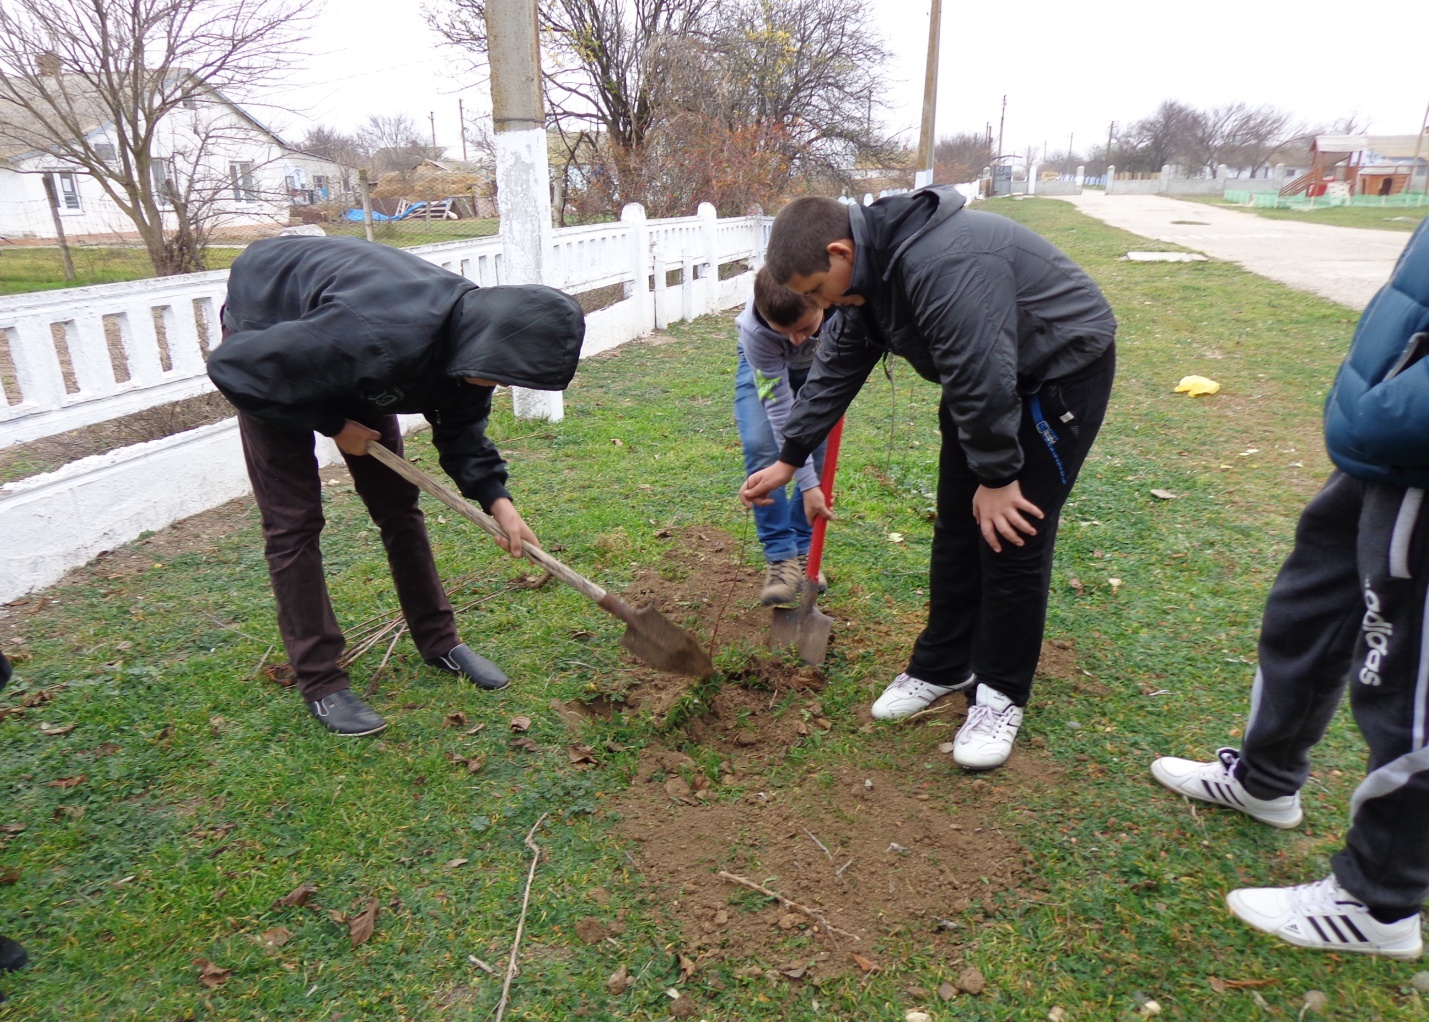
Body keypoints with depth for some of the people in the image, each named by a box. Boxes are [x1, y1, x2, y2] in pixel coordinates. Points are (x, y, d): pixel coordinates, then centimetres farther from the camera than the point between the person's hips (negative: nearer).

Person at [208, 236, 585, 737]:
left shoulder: (469, 333, -21)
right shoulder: (380, 338, -45)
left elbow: (461, 427, -5)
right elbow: (235, 368, -33)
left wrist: (495, 498, -19)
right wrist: (332, 423, -23)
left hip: (350, 370, 7)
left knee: (397, 503, 5)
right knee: (293, 521, -9)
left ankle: (439, 642, 18)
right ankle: (320, 683, 3)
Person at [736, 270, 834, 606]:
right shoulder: (756, 333, -41)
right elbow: (781, 411, -34)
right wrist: (807, 484, -34)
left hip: (824, 362, 2)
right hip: (765, 365, -2)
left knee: (820, 447, -10)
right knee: (760, 444, -20)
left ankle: (802, 549, 7)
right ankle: (780, 555, -10)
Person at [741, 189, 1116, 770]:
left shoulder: (941, 266, -35)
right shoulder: (870, 272, -3)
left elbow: (981, 375, -34)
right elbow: (837, 369, 5)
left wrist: (997, 477, -23)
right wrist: (788, 460, 7)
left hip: (1062, 371, -9)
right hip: (984, 383, 9)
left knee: (1010, 539, -8)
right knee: (957, 533, 9)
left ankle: (1001, 693, 9)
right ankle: (941, 667, 24)